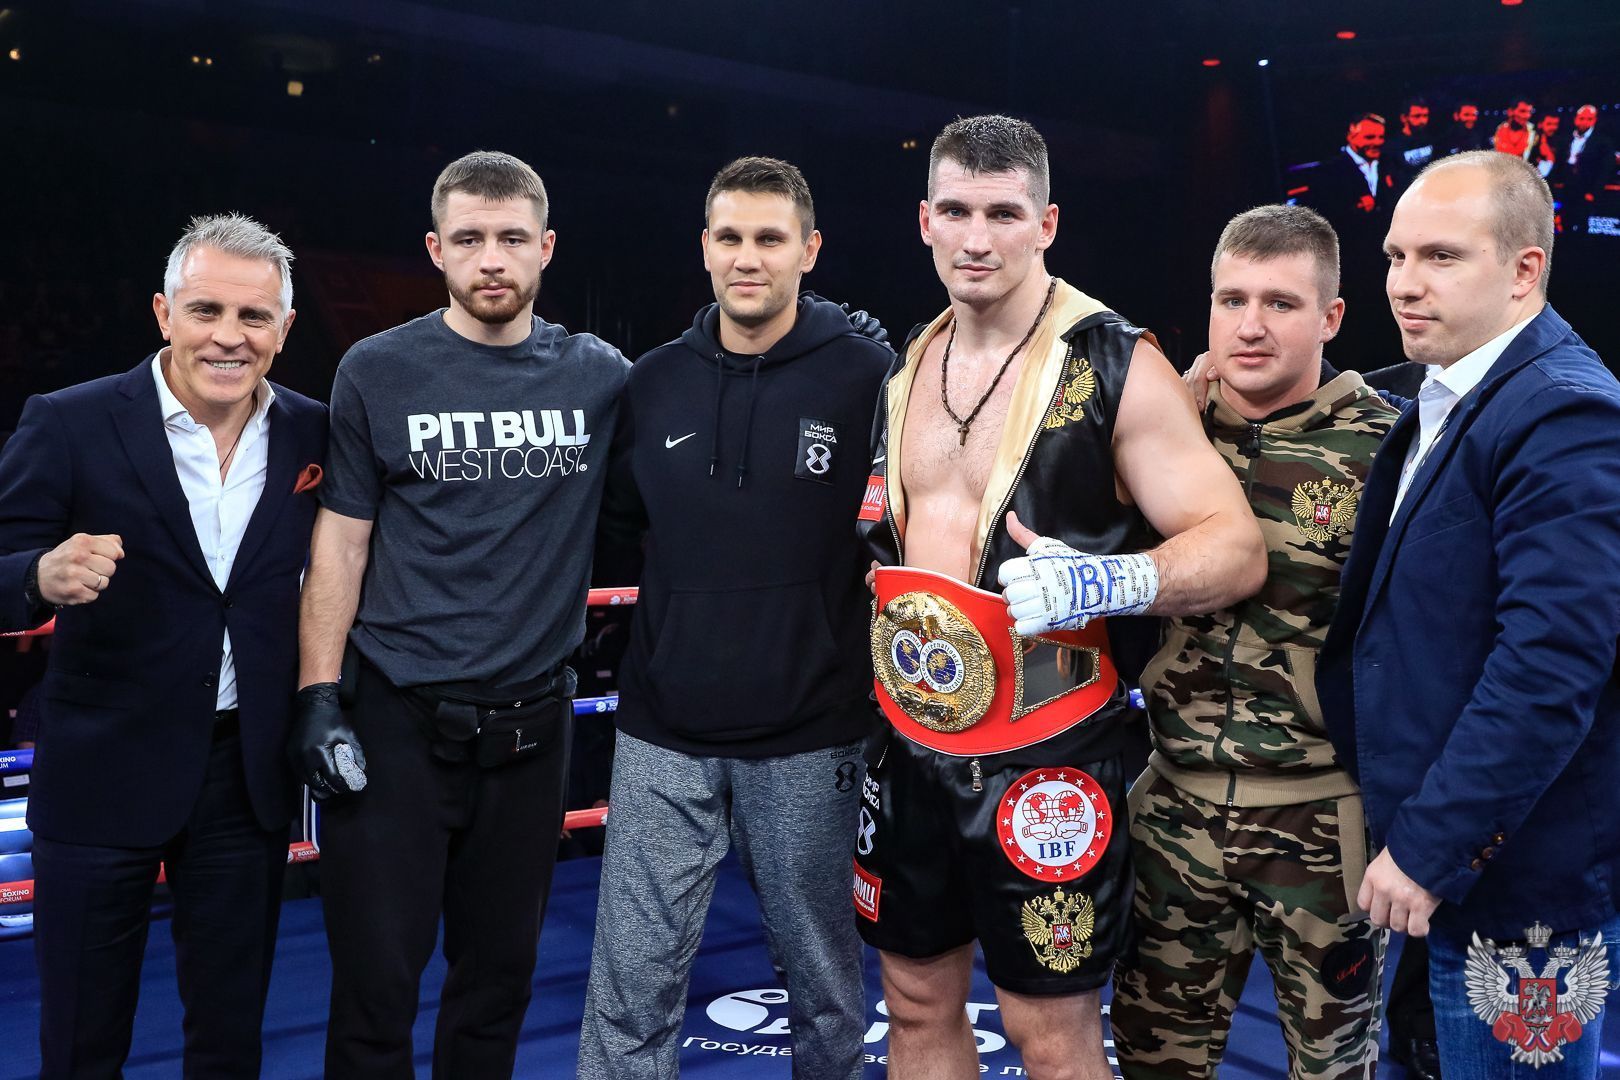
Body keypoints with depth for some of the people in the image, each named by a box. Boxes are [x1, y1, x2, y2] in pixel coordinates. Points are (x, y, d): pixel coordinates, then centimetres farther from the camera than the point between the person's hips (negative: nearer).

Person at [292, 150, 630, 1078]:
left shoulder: (602, 377, 3)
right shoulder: (378, 373, -1)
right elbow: (341, 540, 1)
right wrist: (319, 696, -5)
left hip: (530, 721, 2)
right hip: (396, 718, -2)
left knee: (501, 974, 14)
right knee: (377, 979, 4)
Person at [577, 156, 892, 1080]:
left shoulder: (866, 374, -7)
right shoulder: (654, 382, 5)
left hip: (808, 743, -2)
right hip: (664, 737, 3)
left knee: (824, 979, 15)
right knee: (634, 987, 7)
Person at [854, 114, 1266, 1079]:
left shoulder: (1116, 367, -12)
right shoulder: (907, 369, 7)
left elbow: (1236, 548, -15)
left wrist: (1104, 582, -32)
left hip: (1045, 758, -5)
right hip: (913, 741, 6)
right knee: (919, 1003, 18)